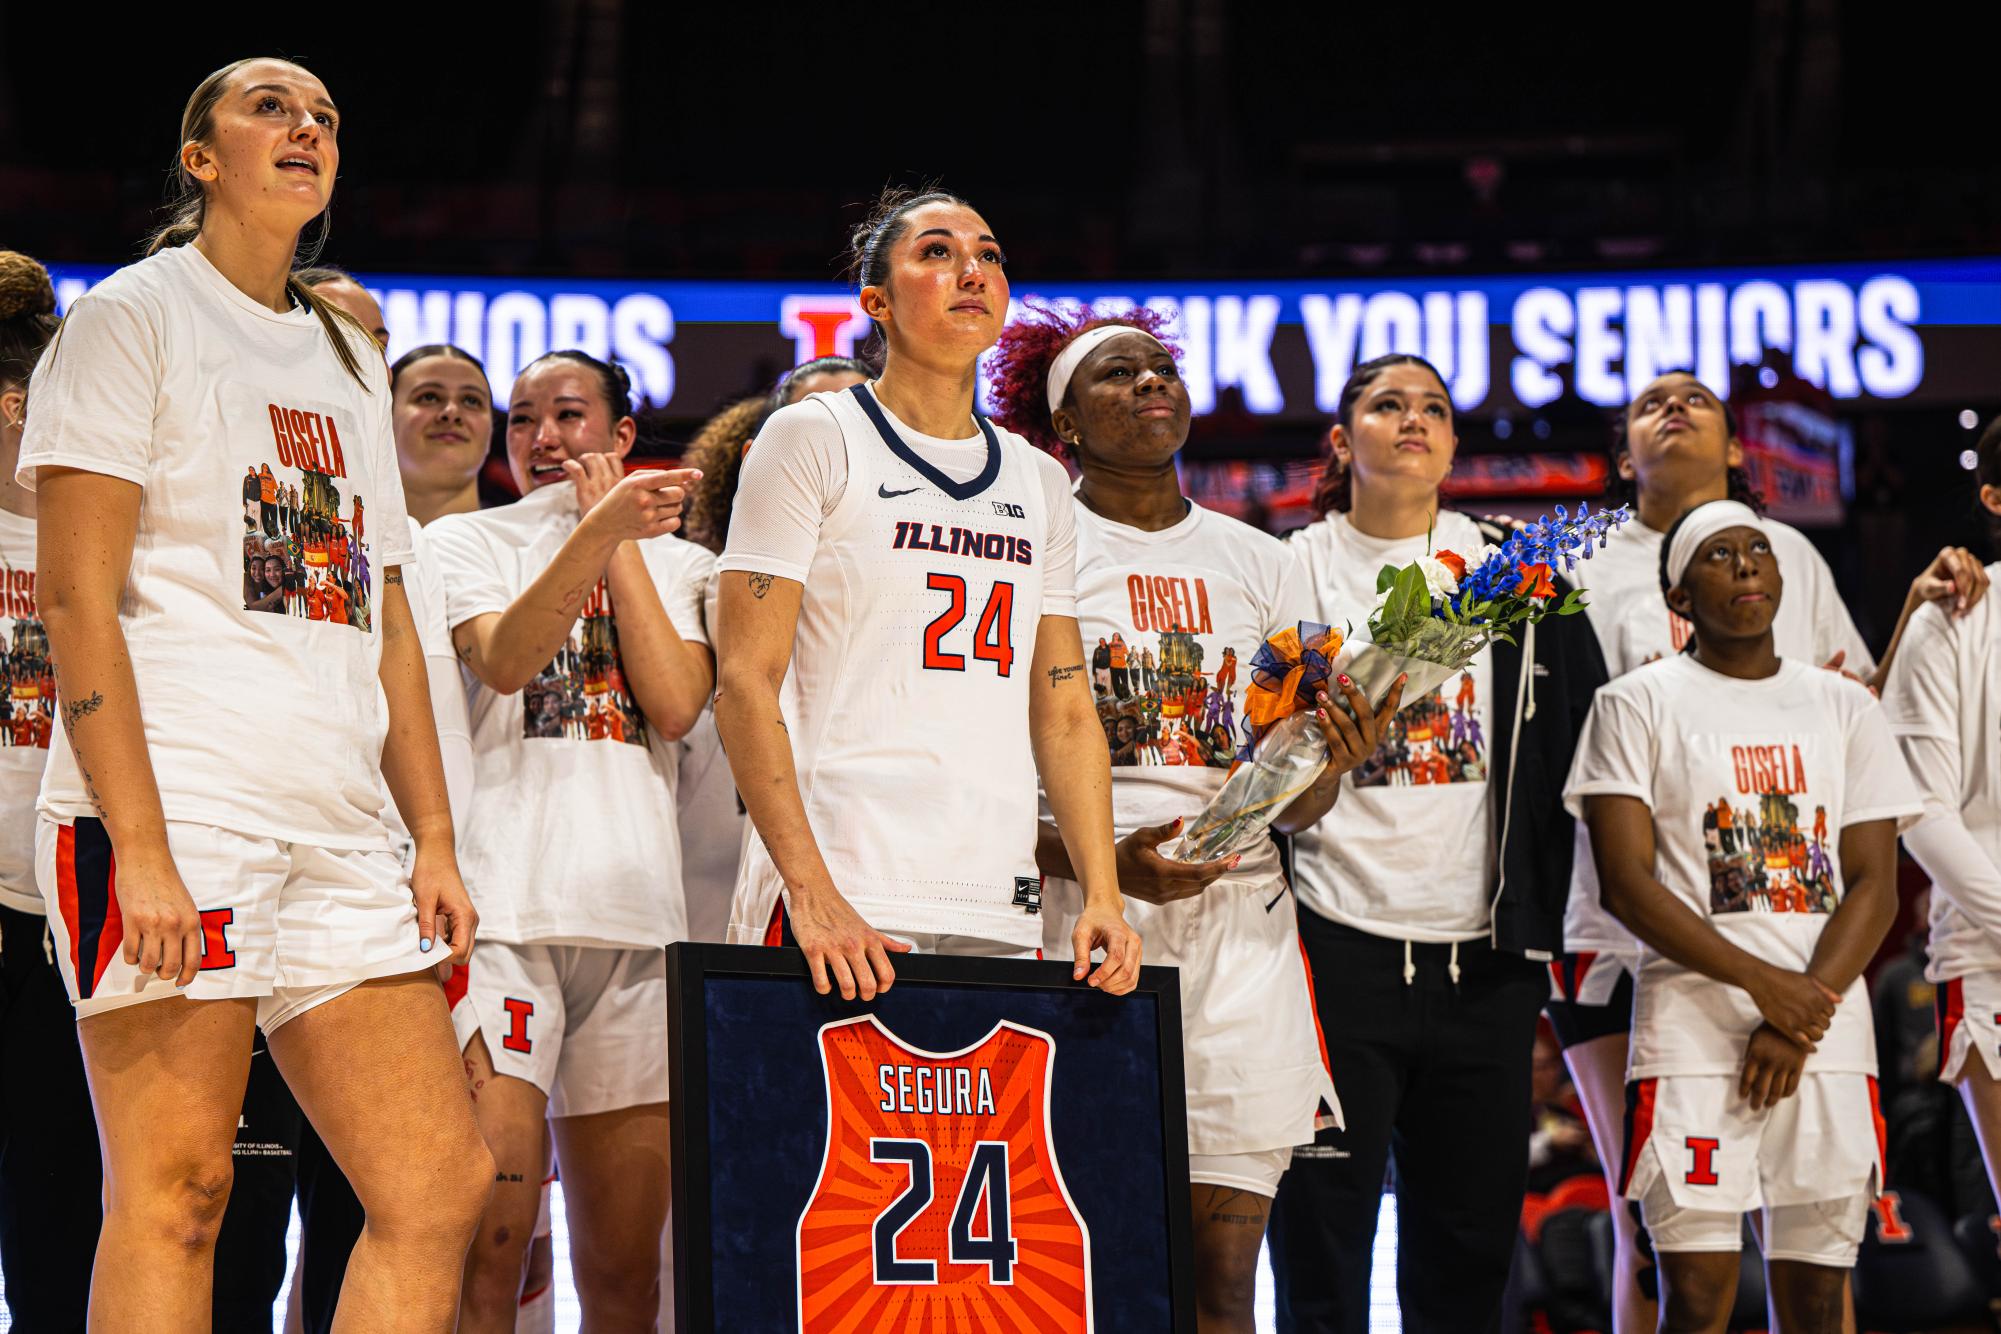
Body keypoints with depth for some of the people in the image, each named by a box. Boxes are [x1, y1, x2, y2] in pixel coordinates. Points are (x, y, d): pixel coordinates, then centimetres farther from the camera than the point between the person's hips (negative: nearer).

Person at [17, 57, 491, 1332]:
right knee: (177, 1188, -10)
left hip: (339, 831, 7)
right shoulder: (134, 315, 2)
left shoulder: (350, 361, 23)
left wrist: (437, 841, 12)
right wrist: (140, 843, -17)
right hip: (174, 803, -7)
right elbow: (79, 593, -7)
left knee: (445, 1180, -2)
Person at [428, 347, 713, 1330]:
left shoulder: (676, 564, 20)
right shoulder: (466, 542, 12)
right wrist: (601, 525, -22)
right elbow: (504, 660, -11)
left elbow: (676, 704, 1)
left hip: (635, 915, 3)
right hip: (501, 906, -3)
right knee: (490, 1235, -16)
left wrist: (622, 545, 4)